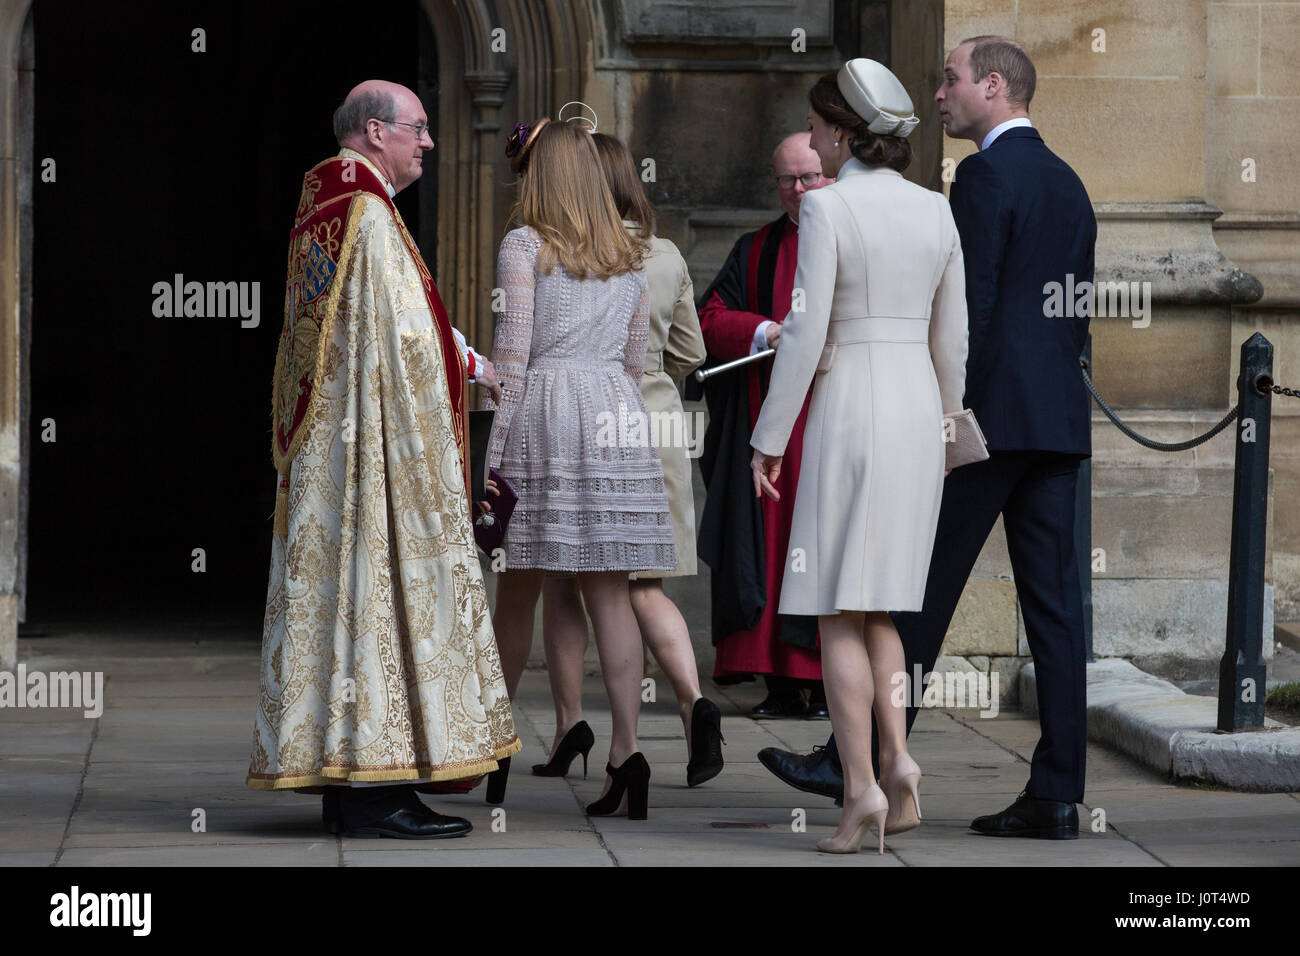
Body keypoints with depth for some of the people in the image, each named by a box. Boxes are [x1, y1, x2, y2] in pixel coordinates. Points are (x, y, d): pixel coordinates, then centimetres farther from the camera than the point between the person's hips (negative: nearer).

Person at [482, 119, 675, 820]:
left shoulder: (524, 247, -3)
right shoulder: (629, 255, 12)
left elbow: (512, 354, -7)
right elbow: (635, 359, 15)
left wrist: (494, 448, -4)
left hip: (543, 407, -4)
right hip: (615, 414, 4)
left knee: (517, 587, 7)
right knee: (610, 592, 1)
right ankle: (626, 752, -9)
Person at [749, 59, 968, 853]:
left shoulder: (827, 207, -10)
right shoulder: (937, 210, 7)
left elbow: (806, 333, -13)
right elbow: (952, 338, 12)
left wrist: (769, 439, -7)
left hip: (849, 407, -6)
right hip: (918, 409, 6)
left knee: (838, 610, -1)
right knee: (878, 604, 16)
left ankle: (861, 789, -8)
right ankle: (898, 758, 0)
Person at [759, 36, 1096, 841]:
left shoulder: (986, 176, -9)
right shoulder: (1067, 183, 18)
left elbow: (971, 305, -15)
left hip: (992, 412, -8)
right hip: (1060, 420, 8)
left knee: (923, 590, -2)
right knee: (1053, 598, 4)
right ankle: (1056, 796, 2)